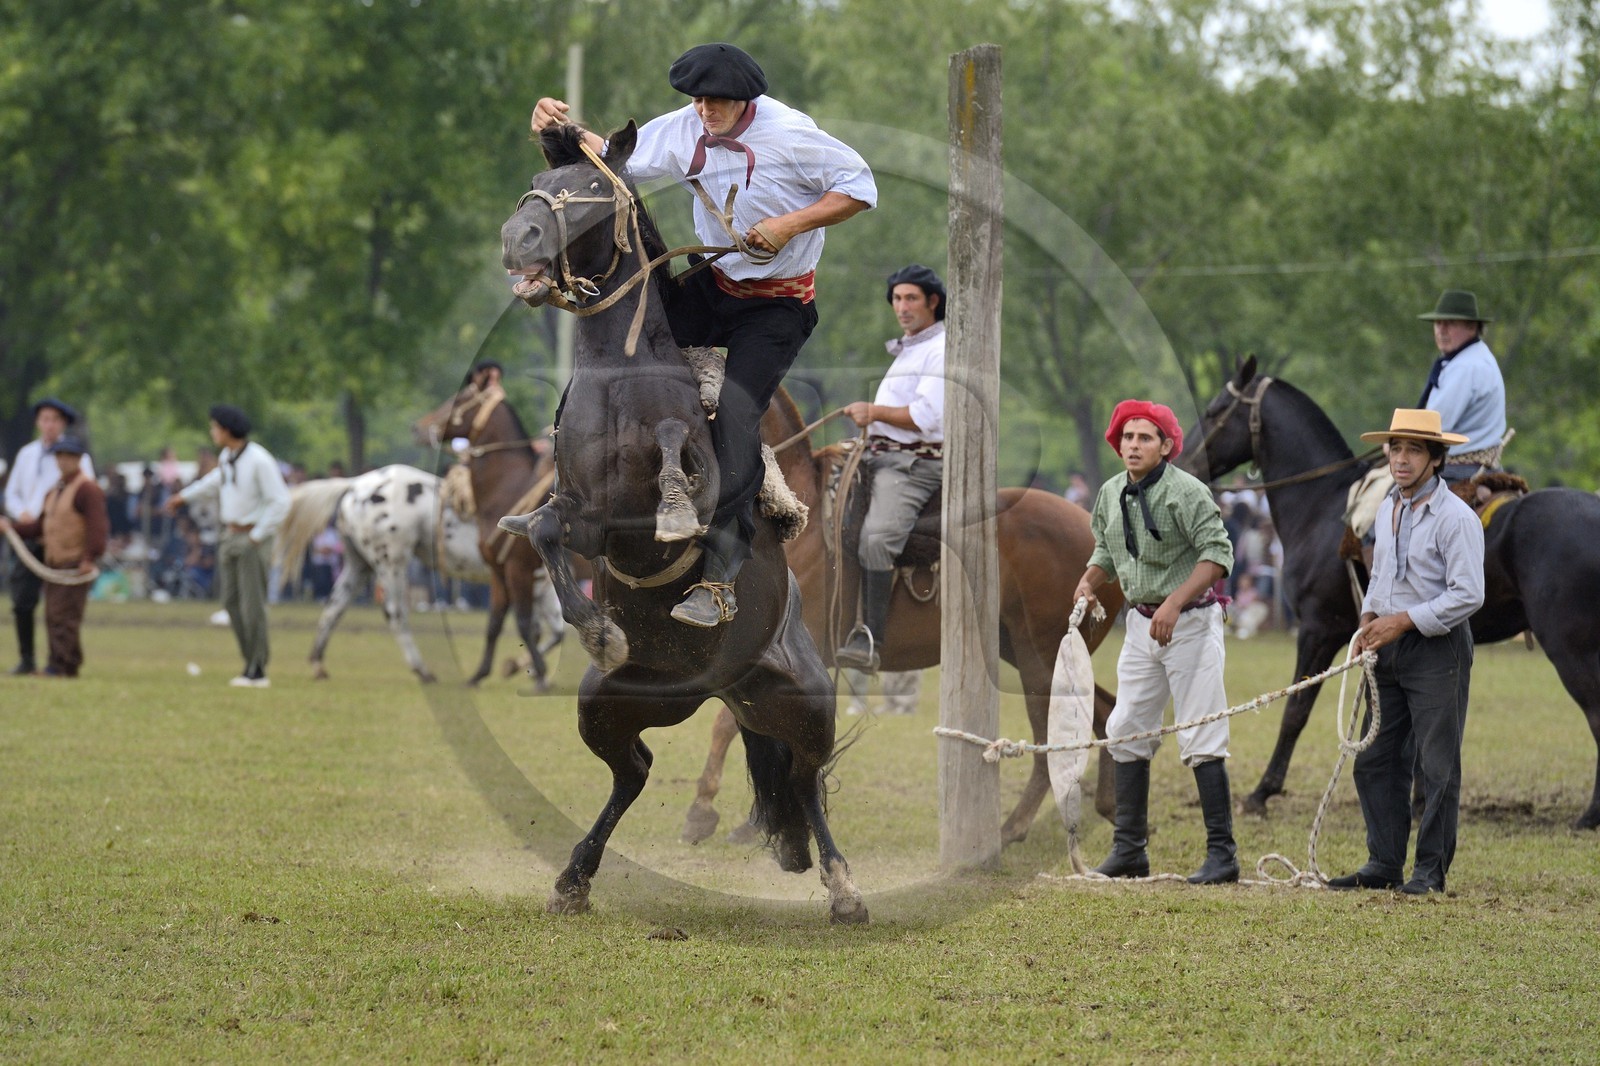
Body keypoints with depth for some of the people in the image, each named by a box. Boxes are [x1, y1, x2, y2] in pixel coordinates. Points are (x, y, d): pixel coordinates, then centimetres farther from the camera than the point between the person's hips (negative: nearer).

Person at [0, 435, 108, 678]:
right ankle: (58, 665, 13)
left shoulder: (87, 489, -9)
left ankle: (65, 665, -13)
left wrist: (89, 558, -24)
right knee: (52, 617, 9)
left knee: (65, 615, -12)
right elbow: (40, 526, 21)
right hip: (54, 563, 9)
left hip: (76, 564, -9)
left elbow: (97, 526, -17)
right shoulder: (53, 492, 20)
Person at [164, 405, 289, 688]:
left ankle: (257, 672, -5)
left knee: (252, 605, -9)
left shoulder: (260, 460, -19)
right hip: (229, 537, 8)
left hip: (253, 539, -8)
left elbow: (280, 502, -20)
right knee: (232, 603, 6)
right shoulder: (227, 456, 7)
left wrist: (257, 537, -18)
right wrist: (185, 496, 42)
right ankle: (253, 664, 12)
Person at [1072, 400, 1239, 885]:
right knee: (1126, 733, 7)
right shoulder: (1111, 494, 8)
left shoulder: (1185, 492, -14)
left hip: (1191, 621, -8)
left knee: (1201, 740, -9)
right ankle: (1129, 850, 14)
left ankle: (1222, 853, -7)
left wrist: (1174, 603, -27)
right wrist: (1088, 582, 1)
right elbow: (1106, 550, 22)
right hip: (1142, 623, 8)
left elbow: (1218, 553, -20)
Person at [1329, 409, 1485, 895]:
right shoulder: (1387, 510, 11)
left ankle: (1431, 869, 4)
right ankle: (1384, 864, 14)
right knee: (1375, 760, 8)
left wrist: (1404, 620, -20)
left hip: (1437, 650, -8)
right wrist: (1370, 617, 5)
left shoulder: (1455, 517, -14)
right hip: (1389, 652, 8)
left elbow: (1467, 595, -19)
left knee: (1436, 765, -2)